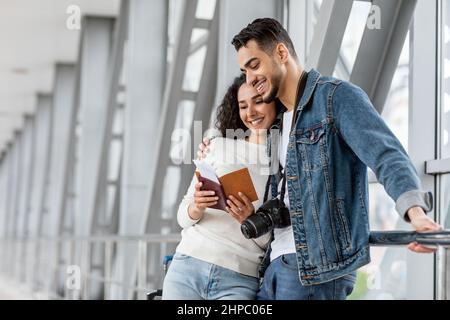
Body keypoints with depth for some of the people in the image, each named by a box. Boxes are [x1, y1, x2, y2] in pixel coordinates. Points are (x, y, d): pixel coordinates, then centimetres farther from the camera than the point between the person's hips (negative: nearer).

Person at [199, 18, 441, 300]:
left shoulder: (338, 97, -5)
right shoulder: (277, 121, 21)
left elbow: (387, 155, -19)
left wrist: (416, 210, -38)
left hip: (318, 265, -8)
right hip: (276, 263, 8)